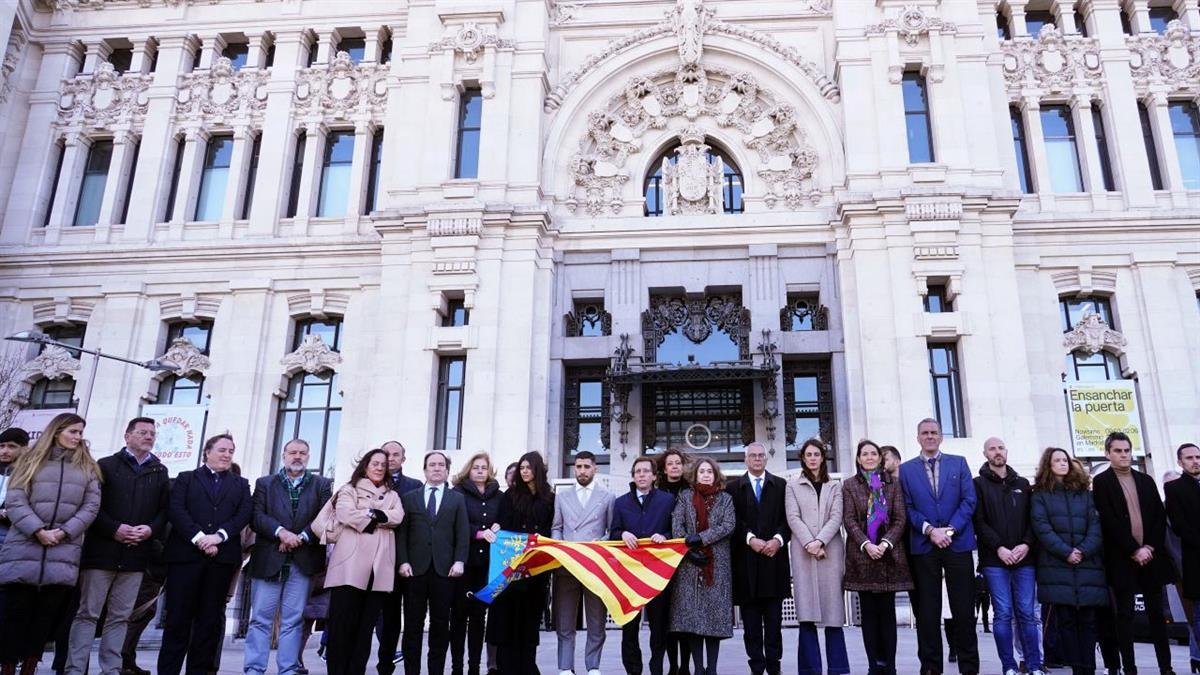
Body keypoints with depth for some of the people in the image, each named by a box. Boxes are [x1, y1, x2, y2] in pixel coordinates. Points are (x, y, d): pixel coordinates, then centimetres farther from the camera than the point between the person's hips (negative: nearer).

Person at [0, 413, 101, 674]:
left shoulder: (87, 467, 13)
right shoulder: (32, 461, 9)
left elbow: (91, 506, 5)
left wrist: (64, 531, -9)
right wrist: (38, 531, -13)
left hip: (63, 552, 1)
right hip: (24, 549, -1)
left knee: (48, 614, 2)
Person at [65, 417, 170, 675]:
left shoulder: (160, 473, 14)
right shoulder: (106, 466, 5)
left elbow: (165, 509, 9)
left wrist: (151, 529, -9)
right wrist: (114, 529, -14)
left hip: (135, 555, 3)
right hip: (102, 550, -3)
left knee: (120, 617, 6)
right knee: (87, 613, -1)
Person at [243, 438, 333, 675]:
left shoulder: (322, 485, 10)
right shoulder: (264, 483, 11)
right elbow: (256, 516, -2)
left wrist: (301, 537, -13)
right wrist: (281, 532, -16)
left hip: (304, 560, 0)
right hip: (269, 559, 0)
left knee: (293, 620, 4)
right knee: (260, 618, 1)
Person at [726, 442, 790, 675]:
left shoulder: (781, 485, 11)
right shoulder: (733, 487, 8)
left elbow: (788, 518, 4)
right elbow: (733, 520, -1)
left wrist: (778, 539, -11)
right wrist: (750, 539, -15)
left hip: (774, 558, 1)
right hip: (746, 560, 0)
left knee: (774, 620, 3)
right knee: (751, 623, 4)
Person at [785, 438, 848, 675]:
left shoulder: (835, 485, 14)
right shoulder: (793, 485, 12)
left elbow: (836, 517, 2)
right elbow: (793, 517, 2)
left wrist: (819, 541, -12)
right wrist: (809, 544, -11)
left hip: (830, 551, 1)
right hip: (803, 553, -1)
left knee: (833, 611, -1)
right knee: (806, 614, -5)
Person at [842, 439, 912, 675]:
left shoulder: (893, 483, 9)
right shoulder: (849, 485, 7)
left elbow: (900, 519, 3)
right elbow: (849, 520, 0)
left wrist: (885, 543, -11)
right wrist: (866, 545, -13)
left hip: (889, 554, 0)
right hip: (862, 555, 0)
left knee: (887, 612, 1)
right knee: (868, 613, 2)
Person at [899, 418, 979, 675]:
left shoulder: (959, 463, 9)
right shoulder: (906, 469, 9)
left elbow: (969, 500, 1)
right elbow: (908, 507, 2)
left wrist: (950, 529, -11)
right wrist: (930, 530, -12)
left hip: (958, 543, 0)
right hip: (923, 546, 0)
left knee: (964, 608, 3)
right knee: (928, 610, 3)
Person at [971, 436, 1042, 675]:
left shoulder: (1023, 483, 15)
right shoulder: (979, 484, 4)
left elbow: (1033, 519, 10)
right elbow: (979, 521, -3)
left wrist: (1026, 544, -6)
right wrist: (999, 547, -12)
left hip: (1024, 558, 3)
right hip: (994, 560, -3)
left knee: (1027, 613, 2)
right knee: (1003, 614, -2)